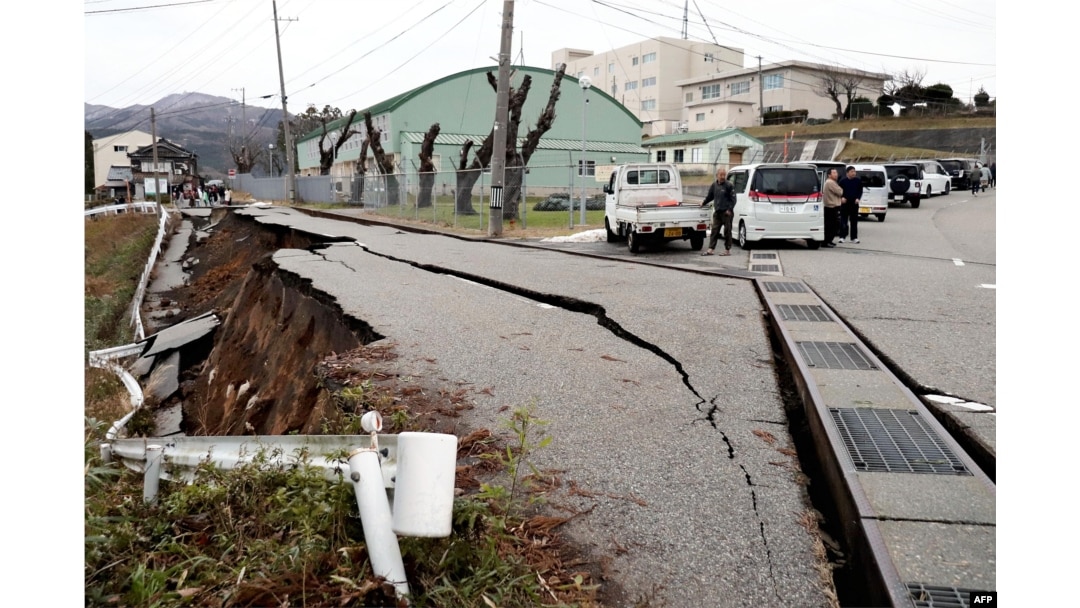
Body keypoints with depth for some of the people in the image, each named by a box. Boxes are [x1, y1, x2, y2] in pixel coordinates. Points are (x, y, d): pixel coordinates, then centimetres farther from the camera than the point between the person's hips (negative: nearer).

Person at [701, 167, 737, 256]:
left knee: (727, 231, 0)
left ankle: (727, 250, 7)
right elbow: (710, 196, 26)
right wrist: (704, 203, 28)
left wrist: (730, 209, -13)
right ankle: (710, 249, 5)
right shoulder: (714, 185, 11)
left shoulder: (729, 185, -6)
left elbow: (733, 199, -7)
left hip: (726, 212, -5)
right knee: (714, 230, 4)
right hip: (717, 212, 5)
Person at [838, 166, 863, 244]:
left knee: (854, 221, 5)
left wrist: (858, 198, -6)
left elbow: (860, 191, 9)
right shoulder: (843, 181, 1)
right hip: (845, 203, -1)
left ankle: (854, 237, 9)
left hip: (854, 203, 1)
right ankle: (842, 237, 2)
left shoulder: (858, 181, 5)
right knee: (843, 220, -1)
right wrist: (842, 197, -12)